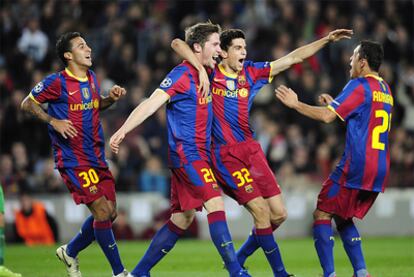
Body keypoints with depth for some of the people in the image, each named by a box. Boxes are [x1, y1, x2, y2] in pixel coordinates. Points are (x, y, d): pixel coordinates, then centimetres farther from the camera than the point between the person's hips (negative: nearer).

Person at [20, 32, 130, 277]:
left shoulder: (91, 77, 10)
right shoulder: (57, 82, -11)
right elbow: (27, 104, -3)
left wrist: (112, 98, 6)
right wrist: (54, 121, -16)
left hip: (97, 157, 8)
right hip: (73, 161, -8)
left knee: (110, 213, 7)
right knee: (102, 211, -13)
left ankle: (70, 252, 29)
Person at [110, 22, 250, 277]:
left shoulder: (203, 76, 15)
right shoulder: (182, 74, -11)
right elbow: (152, 103, -20)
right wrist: (123, 130, -30)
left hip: (198, 155, 9)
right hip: (185, 152, -9)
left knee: (183, 218, 9)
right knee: (215, 203, -17)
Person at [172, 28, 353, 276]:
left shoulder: (252, 72, 9)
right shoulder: (210, 72, -3)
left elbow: (293, 58, 11)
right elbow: (177, 44, -10)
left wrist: (328, 39, 7)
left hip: (252, 150, 6)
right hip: (226, 155, -6)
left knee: (279, 215, 3)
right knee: (261, 211, -11)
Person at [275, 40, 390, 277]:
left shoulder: (359, 86, -9)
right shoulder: (385, 90, 16)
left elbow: (327, 116, -15)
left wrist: (296, 104, -5)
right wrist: (334, 103, 25)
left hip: (356, 166, -8)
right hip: (380, 170, 8)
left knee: (322, 214, -1)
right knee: (344, 219, 18)